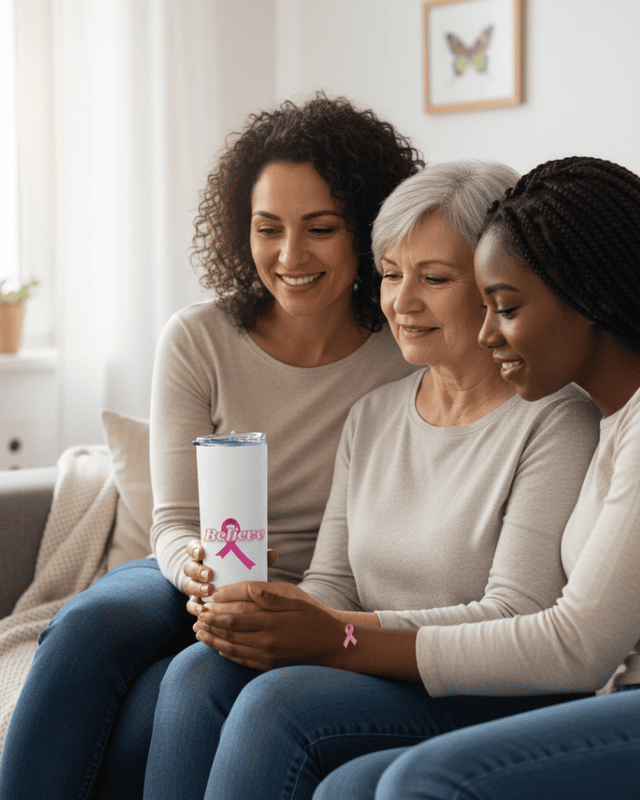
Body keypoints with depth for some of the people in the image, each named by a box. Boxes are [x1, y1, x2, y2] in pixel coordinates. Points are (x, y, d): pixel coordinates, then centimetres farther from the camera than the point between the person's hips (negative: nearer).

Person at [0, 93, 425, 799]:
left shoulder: (410, 366, -9)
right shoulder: (196, 341, -4)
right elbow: (175, 522, -4)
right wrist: (197, 569, -27)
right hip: (194, 583, 2)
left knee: (160, 700, -32)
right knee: (87, 628, -32)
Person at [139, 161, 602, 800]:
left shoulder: (558, 423, -9)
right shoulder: (373, 415, 14)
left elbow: (518, 622, -16)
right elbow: (333, 579, 12)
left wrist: (335, 636, -24)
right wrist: (273, 620, -13)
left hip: (499, 703, -6)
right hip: (384, 675, 6)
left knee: (280, 699, -29)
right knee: (198, 670, -20)